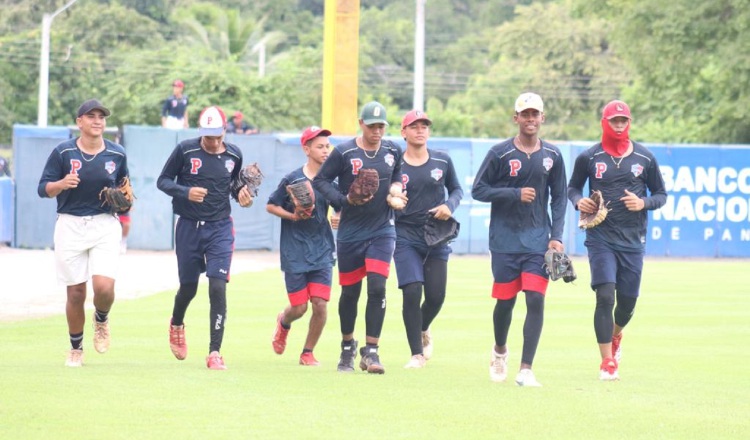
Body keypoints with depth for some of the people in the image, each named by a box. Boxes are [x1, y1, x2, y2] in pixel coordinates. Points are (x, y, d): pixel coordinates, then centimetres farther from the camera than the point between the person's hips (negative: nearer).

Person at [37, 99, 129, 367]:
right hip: (70, 226, -1)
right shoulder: (63, 152, -3)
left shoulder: (117, 154, 3)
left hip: (105, 225, 1)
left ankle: (101, 320, 18)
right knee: (75, 292, 2)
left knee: (104, 287, -17)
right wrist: (62, 184, -23)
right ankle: (76, 349, 22)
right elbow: (43, 189, -3)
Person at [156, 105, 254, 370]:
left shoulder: (234, 155, 1)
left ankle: (215, 352, -10)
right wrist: (186, 192, -20)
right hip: (189, 227, 0)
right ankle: (176, 325, 46)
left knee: (218, 286, -13)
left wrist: (243, 196, -5)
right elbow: (163, 181, -2)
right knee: (188, 286, 11)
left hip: (220, 228, 0)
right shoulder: (185, 150, -7)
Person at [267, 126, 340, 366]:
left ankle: (308, 352, 11)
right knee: (299, 307, 0)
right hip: (295, 252, -3)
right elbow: (270, 206, 0)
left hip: (322, 251, 3)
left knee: (320, 304, -8)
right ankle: (283, 322, 37)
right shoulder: (293, 179, -7)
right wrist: (292, 216, -15)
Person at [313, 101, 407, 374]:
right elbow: (320, 181, -4)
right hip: (350, 233, -1)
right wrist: (344, 199, -17)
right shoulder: (344, 152, -8)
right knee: (350, 292, 8)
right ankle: (347, 345, 29)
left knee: (377, 288, -12)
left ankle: (371, 351, -6)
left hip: (382, 231, 1)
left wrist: (395, 187, 1)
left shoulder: (392, 151, 3)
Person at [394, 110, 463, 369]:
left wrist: (449, 206, -5)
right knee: (412, 292, -13)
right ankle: (417, 354, -4)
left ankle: (423, 330, 36)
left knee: (436, 296, 2)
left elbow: (456, 189, 15)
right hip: (406, 238, -2)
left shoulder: (442, 161, 5)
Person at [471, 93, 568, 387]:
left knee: (536, 299, -10)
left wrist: (556, 236, 0)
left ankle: (526, 370, -10)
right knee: (505, 301, 7)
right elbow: (478, 190, -4)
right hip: (505, 239, -1)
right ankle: (500, 349, 37)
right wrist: (516, 194, -16)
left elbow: (558, 198, 10)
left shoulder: (552, 155, 5)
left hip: (538, 240, 1)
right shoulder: (500, 153, -4)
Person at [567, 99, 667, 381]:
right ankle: (607, 362, -8)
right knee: (605, 296, -14)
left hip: (633, 241, 2)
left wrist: (643, 203, -12)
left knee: (628, 300, 8)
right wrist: (579, 201, -9)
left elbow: (661, 195, 9)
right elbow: (573, 187, 14)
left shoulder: (645, 158, 3)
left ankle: (615, 336, 42)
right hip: (600, 238, -2)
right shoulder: (589, 158, 1)